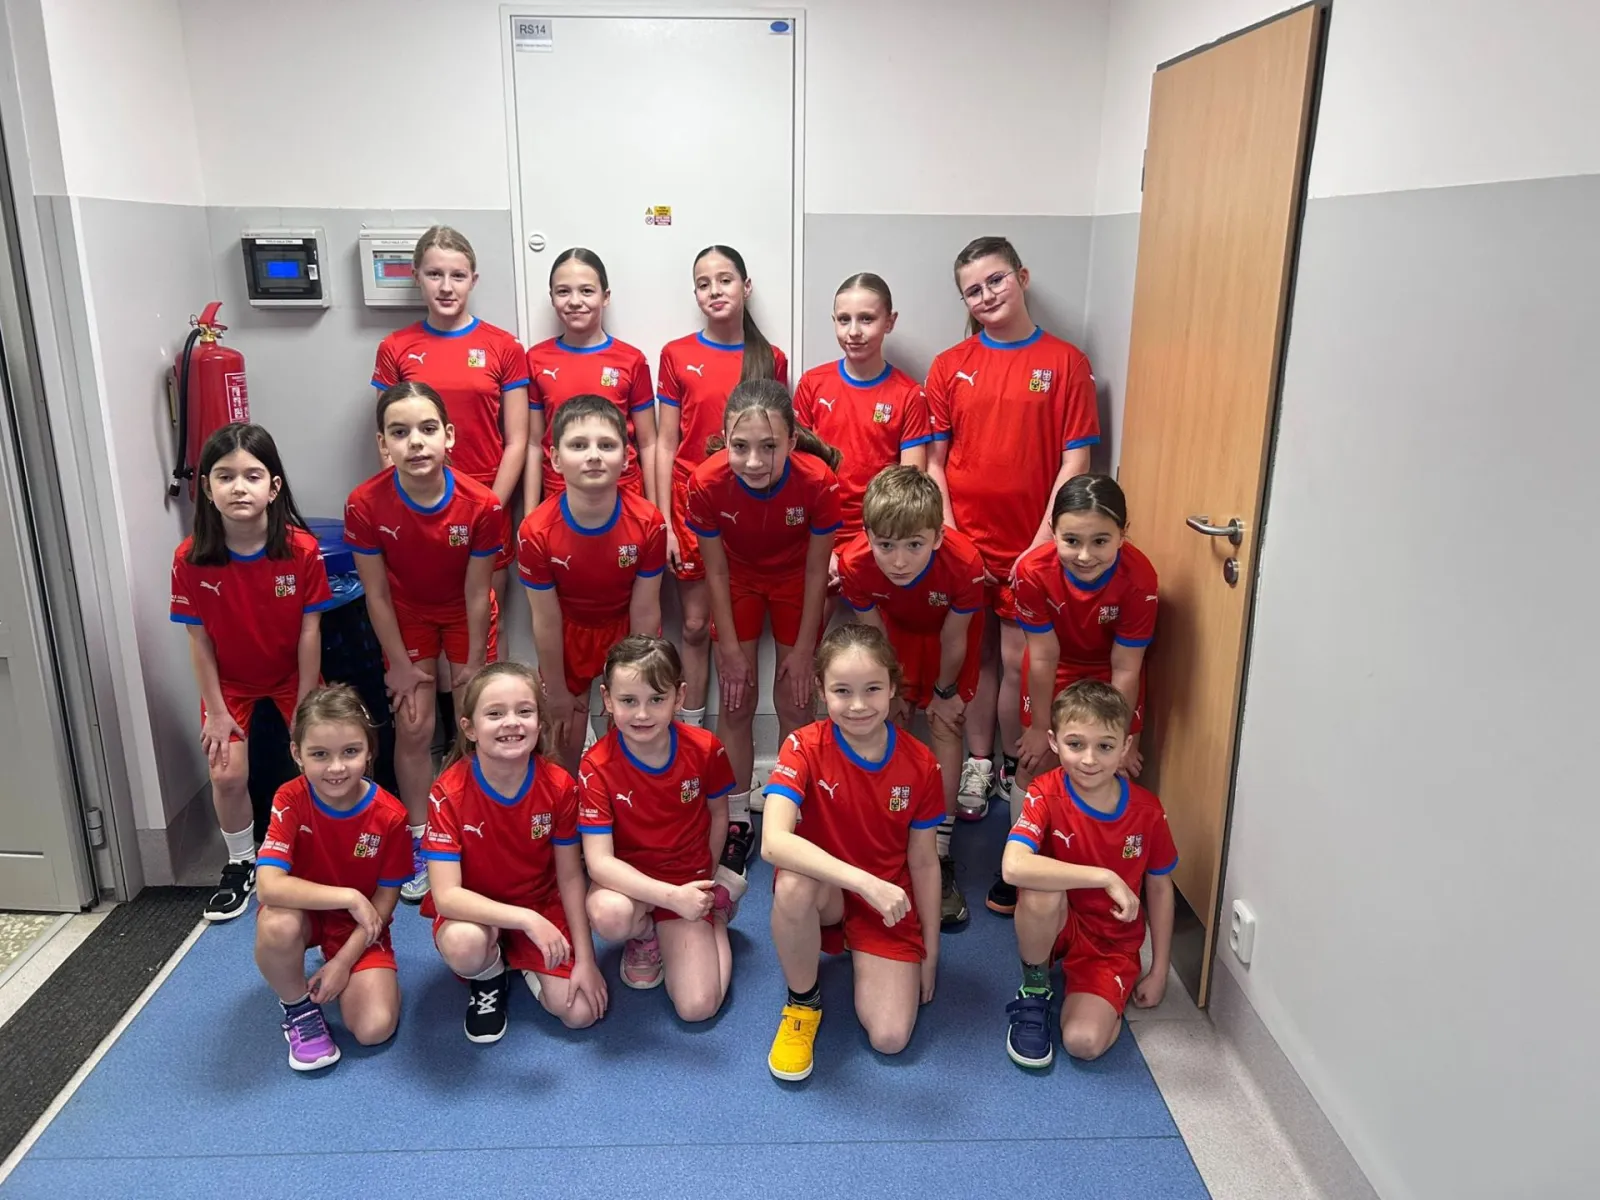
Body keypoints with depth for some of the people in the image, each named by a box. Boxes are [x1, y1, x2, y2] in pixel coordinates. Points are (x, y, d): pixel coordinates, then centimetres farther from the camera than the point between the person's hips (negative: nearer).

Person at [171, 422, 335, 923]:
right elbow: (199, 641, -13)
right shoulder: (190, 559, -22)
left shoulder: (302, 550, -24)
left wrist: (306, 705, -12)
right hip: (230, 681, 1)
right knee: (227, 774, -4)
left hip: (291, 674, 0)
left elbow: (309, 632, -17)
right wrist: (216, 711, -9)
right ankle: (241, 866, 21)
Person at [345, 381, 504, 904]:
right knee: (413, 729, -1)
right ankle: (420, 845, 15)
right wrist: (400, 664, -10)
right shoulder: (365, 504, -27)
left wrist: (473, 663, -9)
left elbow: (476, 592, -18)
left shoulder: (482, 505, -29)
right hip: (407, 614, 1)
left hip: (465, 615, 0)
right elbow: (377, 593, -16)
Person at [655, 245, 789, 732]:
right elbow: (665, 445, 2)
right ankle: (689, 730, 19)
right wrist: (663, 522, -3)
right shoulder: (677, 355, 2)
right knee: (695, 624, 6)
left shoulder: (771, 360, 3)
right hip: (692, 504, 0)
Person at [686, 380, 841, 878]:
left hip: (795, 579, 0)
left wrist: (803, 650, -12)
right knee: (736, 703, 4)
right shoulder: (707, 482, -31)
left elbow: (816, 570, -19)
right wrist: (731, 650, -10)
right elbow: (716, 570, -16)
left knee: (796, 703, 4)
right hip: (739, 579, 1)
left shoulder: (818, 481, -34)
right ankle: (736, 821, 20)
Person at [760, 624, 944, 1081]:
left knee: (890, 1038, -18)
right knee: (793, 882, -36)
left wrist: (929, 953, 4)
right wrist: (864, 881, -42)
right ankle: (803, 1001, -9)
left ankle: (865, 963, 14)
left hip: (890, 905, 0)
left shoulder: (920, 764, -11)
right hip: (823, 894, 0)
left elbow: (924, 862, -1)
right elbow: (774, 842, -34)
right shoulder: (804, 748, -19)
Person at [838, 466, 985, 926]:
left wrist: (945, 691, -8)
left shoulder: (964, 563, -42)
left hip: (949, 627, -2)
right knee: (891, 721, -4)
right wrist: (892, 691, -5)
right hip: (897, 625, 2)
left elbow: (953, 639, -24)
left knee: (945, 726, -7)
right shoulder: (855, 564, -36)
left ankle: (939, 854, -1)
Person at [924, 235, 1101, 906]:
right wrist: (947, 533, -5)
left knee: (1019, 661, 2)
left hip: (1031, 542, -1)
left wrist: (1045, 539, -10)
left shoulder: (1065, 363, -1)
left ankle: (1014, 770, 21)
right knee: (977, 656, 10)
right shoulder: (950, 367, 5)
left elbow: (1075, 459, -4)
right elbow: (934, 460, 5)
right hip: (965, 539, 2)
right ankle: (976, 768, 25)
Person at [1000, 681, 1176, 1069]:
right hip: (1055, 924, 0)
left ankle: (1109, 998, 13)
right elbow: (1013, 867, -38)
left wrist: (1159, 971, 6)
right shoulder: (1046, 795, -20)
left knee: (1084, 1042, -23)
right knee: (1043, 889, -35)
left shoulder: (1147, 811, -12)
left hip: (1112, 942, 0)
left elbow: (1159, 888, 3)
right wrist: (1106, 878, -38)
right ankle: (1034, 991, -7)